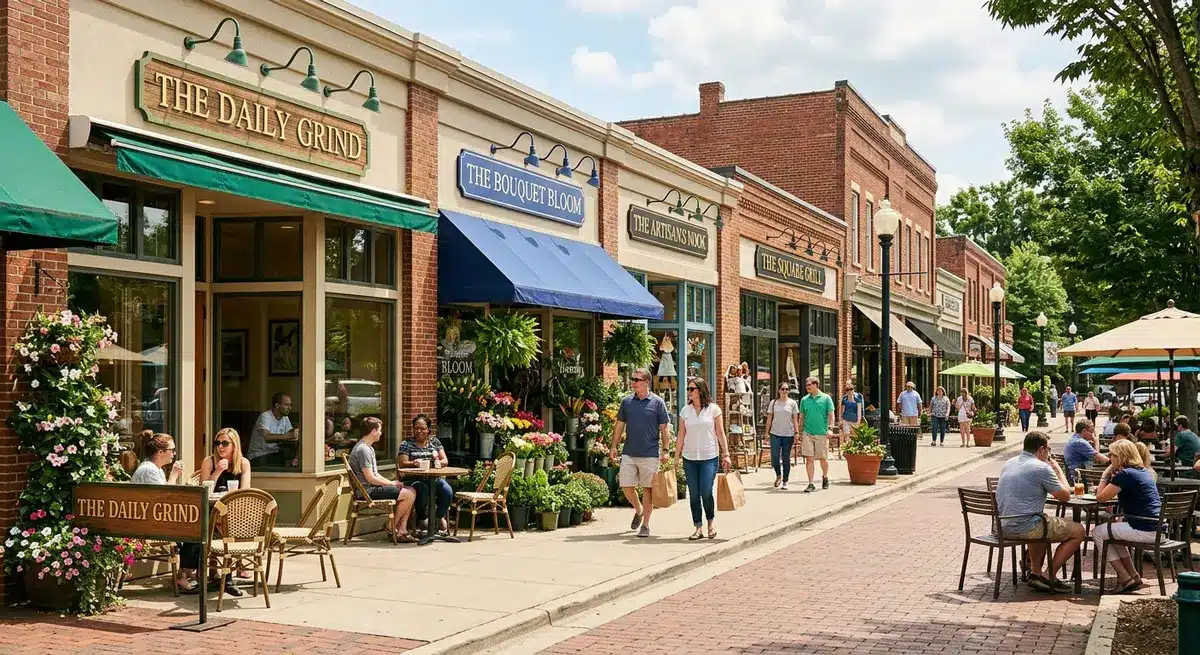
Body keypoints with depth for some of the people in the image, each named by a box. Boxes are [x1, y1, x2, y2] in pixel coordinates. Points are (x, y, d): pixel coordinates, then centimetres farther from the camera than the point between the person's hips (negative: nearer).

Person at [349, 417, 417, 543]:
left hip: (371, 488, 11)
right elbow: (371, 478, -20)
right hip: (367, 490, -11)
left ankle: (401, 531, -1)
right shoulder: (363, 449, -16)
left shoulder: (369, 448, 19)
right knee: (409, 494, -16)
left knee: (411, 491, 4)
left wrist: (391, 482, 4)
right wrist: (391, 483, -7)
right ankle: (391, 526, -1)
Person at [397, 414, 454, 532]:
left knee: (448, 492, -27)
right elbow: (402, 464, -2)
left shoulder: (435, 441, 17)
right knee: (422, 491, -37)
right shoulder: (406, 444, 8)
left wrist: (438, 462, -12)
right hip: (415, 479, -3)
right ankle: (423, 519, -9)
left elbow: (445, 460, 12)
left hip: (435, 478, 3)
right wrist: (413, 463, -24)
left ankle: (440, 516, 3)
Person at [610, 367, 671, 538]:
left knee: (648, 489, 3)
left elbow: (664, 428, 0)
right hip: (629, 453, 3)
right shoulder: (626, 401, 6)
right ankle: (638, 511, 31)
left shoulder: (657, 402, -2)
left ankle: (645, 525, 12)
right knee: (626, 487, 4)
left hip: (650, 454, -3)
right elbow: (619, 425, 13)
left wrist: (665, 450, -6)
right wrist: (614, 446, 7)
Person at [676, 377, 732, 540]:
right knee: (693, 495, 3)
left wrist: (726, 454, -2)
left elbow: (720, 434, 1)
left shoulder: (713, 409, -1)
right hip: (689, 458, 3)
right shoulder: (685, 410, 6)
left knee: (706, 492, -10)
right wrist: (676, 458, 6)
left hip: (709, 457, -3)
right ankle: (698, 529, 12)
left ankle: (711, 522, 15)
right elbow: (681, 436, 8)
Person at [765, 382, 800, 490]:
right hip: (775, 433, 1)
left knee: (786, 458, 3)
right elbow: (769, 418, 10)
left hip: (788, 434, -1)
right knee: (774, 457, -6)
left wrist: (797, 433, -6)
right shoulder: (773, 403, 7)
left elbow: (795, 420, 2)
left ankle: (785, 482, 12)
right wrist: (767, 433, 5)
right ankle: (778, 476, 20)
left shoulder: (792, 403, 3)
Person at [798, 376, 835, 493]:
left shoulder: (826, 398, 1)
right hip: (807, 433, 2)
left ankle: (825, 477, 34)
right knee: (809, 458, -3)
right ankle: (810, 484, 2)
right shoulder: (804, 400, 9)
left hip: (822, 433, -2)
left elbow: (831, 415, -1)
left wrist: (830, 428, -13)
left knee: (823, 458, 7)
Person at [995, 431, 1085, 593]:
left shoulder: (1009, 463, 12)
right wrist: (1058, 469, 10)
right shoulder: (1042, 468, -13)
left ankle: (1035, 572, 28)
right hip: (1024, 527, -8)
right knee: (1078, 531, 5)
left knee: (1041, 525, 38)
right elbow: (1065, 496, -4)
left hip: (1003, 526, 8)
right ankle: (1049, 577, 3)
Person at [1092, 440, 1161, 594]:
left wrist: (1105, 475, 4)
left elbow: (1101, 497, -9)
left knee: (1098, 532, 7)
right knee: (1113, 530, 29)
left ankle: (1125, 579, 6)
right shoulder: (1144, 472, 15)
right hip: (1157, 528, 9)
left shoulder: (1124, 474, -13)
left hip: (1144, 531, -9)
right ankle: (1133, 576, 23)